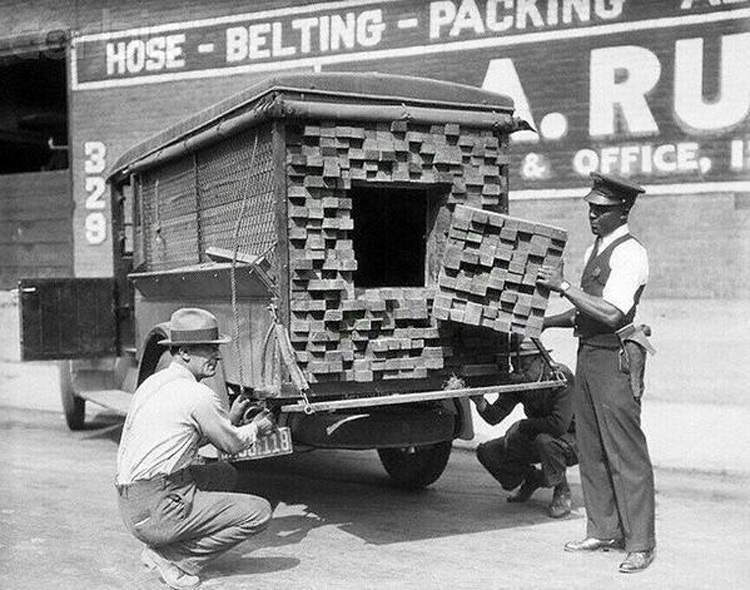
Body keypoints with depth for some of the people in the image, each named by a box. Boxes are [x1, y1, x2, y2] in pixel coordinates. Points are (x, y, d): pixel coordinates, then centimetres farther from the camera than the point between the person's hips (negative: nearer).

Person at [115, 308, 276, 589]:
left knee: (225, 474, 25)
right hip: (157, 509, -9)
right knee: (259, 511, -8)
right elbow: (232, 444, 1)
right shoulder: (198, 395, -13)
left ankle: (159, 548, 15)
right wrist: (255, 428, 21)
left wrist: (230, 418, 26)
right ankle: (173, 558, -4)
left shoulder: (155, 382, 13)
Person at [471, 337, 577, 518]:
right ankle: (532, 479, 19)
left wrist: (523, 426, -24)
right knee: (487, 452, -6)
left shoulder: (561, 377, -26)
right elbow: (494, 417, -12)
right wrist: (480, 402, -34)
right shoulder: (517, 381, -7)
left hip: (571, 439, -6)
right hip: (536, 438, 6)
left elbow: (560, 424, -37)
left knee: (545, 441, -40)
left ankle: (562, 492, -11)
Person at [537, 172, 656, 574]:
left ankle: (640, 544, 7)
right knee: (591, 450, 13)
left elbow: (611, 313, -22)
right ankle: (602, 532, 24)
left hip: (614, 359, -9)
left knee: (625, 453, -3)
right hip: (588, 355, 9)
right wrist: (545, 322, 16)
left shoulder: (630, 254, -12)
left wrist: (563, 287, -19)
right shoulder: (594, 251, 16)